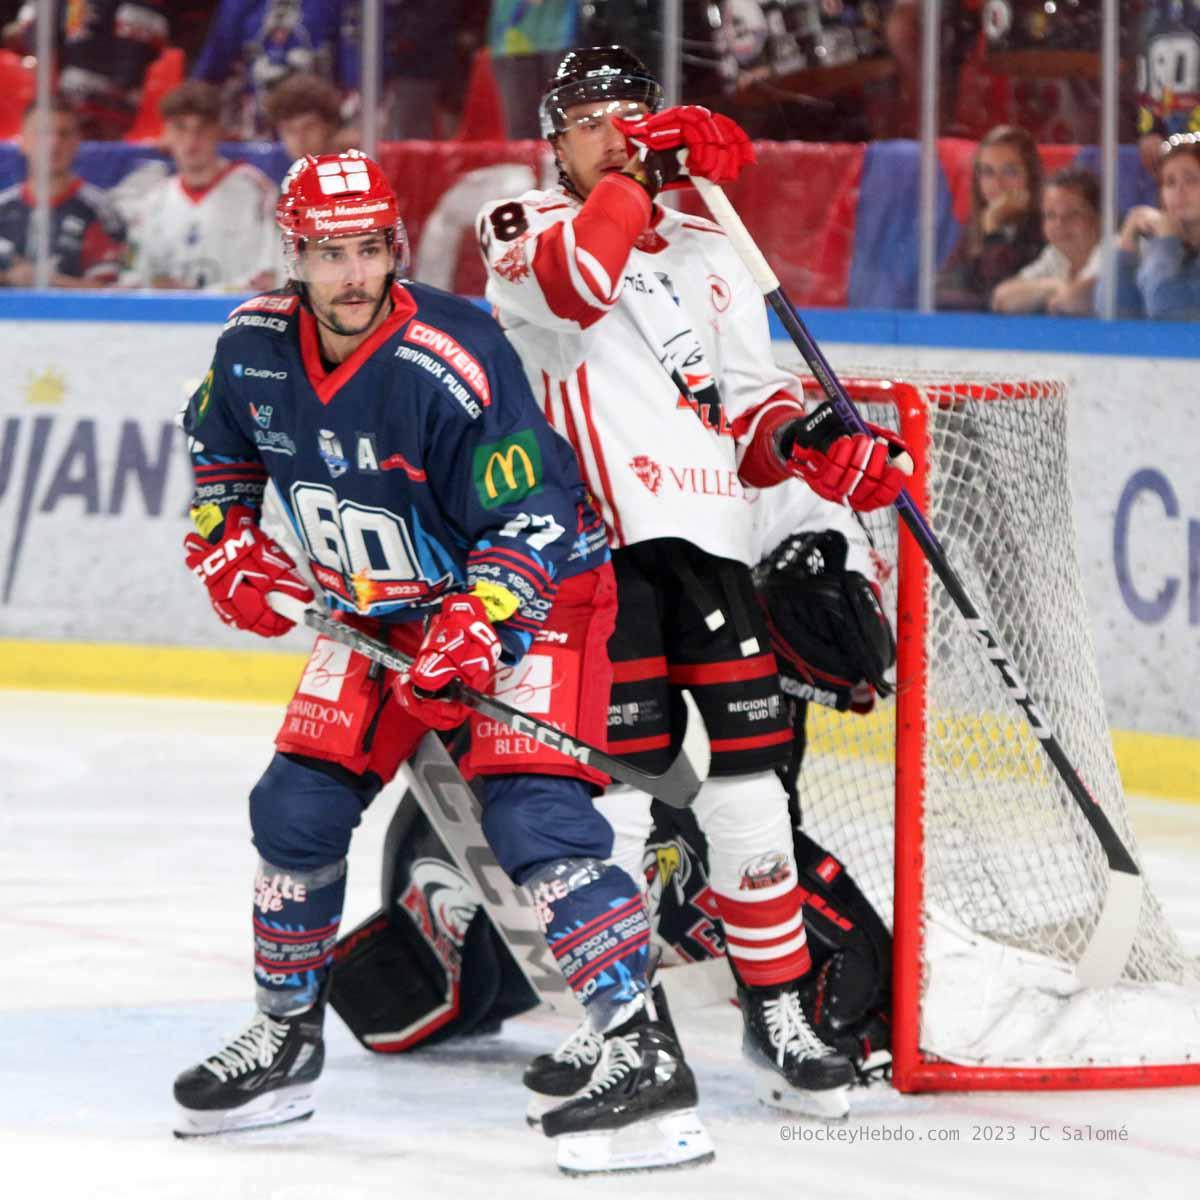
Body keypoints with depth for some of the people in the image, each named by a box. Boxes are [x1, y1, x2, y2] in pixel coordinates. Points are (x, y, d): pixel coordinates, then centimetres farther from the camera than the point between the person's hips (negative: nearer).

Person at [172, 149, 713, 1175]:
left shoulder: (454, 364, -28)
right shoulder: (255, 348, -8)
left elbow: (531, 522, -25)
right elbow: (218, 448, 15)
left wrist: (473, 628, -35)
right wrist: (227, 549, 4)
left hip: (529, 595, -7)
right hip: (380, 607, 7)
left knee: (534, 814, -23)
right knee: (296, 809, 5)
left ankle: (644, 1054, -24)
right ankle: (286, 1038, 25)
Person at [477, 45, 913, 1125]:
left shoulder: (709, 254, 20)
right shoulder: (526, 232, 7)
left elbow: (750, 417, 18)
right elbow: (572, 283, -18)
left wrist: (805, 439, -2)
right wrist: (636, 174, -18)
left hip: (709, 542, 4)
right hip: (591, 541, -4)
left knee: (749, 774, 1)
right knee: (614, 776, -10)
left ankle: (779, 1013, 9)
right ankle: (617, 1028, -4)